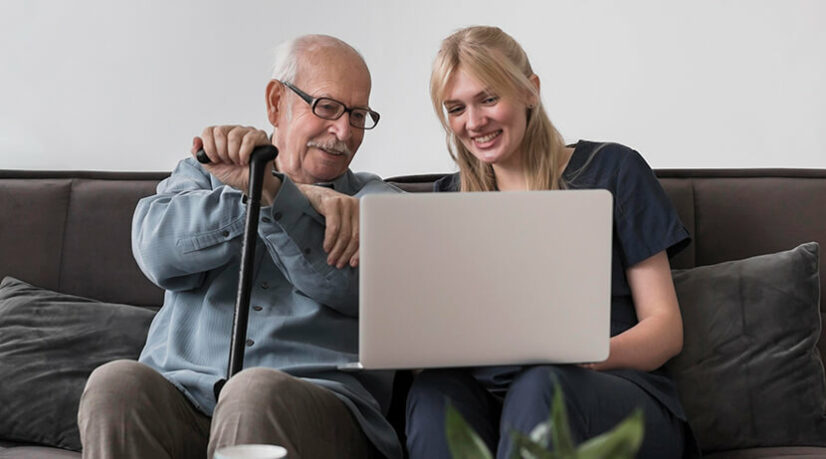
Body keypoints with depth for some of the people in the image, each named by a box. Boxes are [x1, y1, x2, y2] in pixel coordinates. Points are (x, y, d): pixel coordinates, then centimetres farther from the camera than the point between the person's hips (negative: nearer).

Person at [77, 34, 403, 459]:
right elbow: (159, 249, -3)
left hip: (317, 408, -2)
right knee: (116, 383, -30)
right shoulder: (201, 176, 22)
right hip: (180, 401, 2)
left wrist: (269, 190, -20)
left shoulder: (377, 201, 17)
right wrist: (305, 199, -11)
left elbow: (349, 284, -6)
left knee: (257, 393, -36)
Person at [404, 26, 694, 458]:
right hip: (491, 397, 3)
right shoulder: (450, 199, 18)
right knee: (434, 389, -30)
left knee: (542, 383, -36)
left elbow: (667, 328, 2)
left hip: (620, 398, -3)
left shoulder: (609, 171, 6)